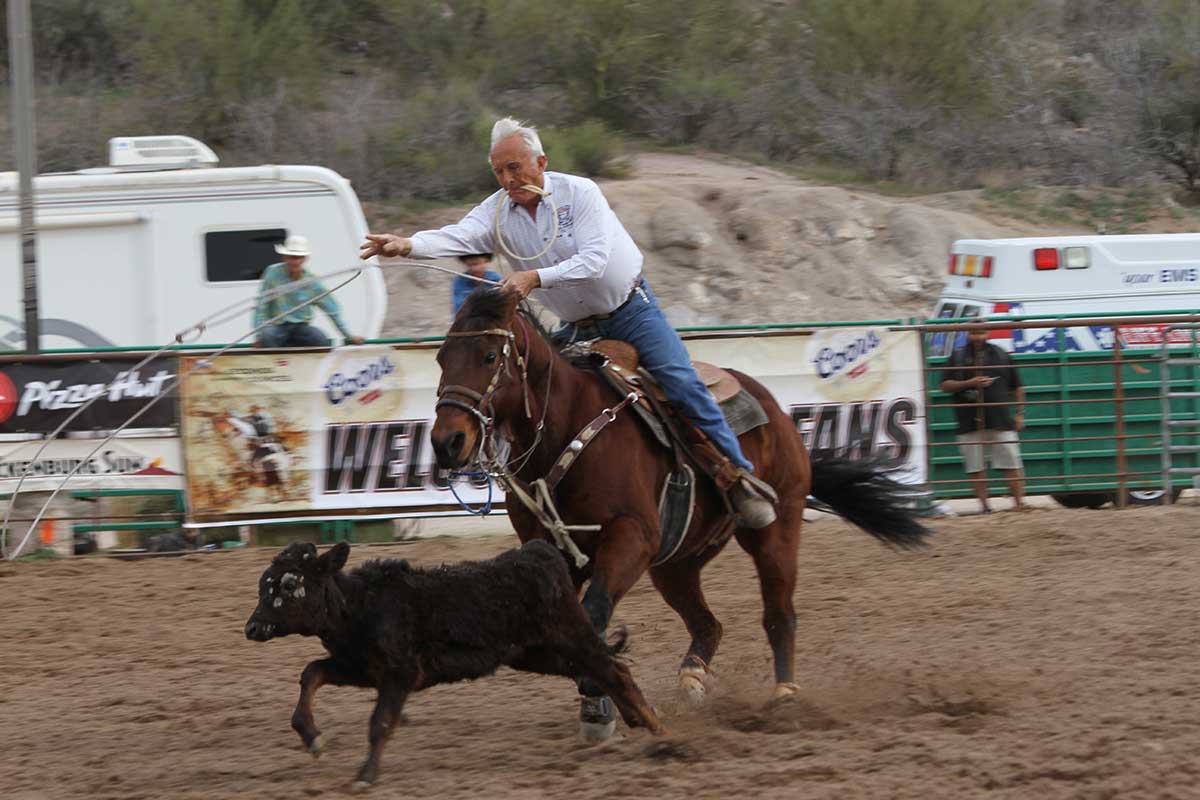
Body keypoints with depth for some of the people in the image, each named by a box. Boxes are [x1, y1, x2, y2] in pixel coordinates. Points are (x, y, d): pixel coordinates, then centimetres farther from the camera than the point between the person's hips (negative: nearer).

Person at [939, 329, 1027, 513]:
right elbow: (945, 386, 3)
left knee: (1011, 464, -4)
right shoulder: (958, 356, 8)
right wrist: (969, 383, -11)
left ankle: (1019, 502, 0)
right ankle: (984, 506, 7)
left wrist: (1020, 413, 8)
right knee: (975, 468, 0)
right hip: (970, 422, 0)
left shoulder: (1000, 355, 11)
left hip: (1000, 420, 0)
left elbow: (1017, 387, 15)